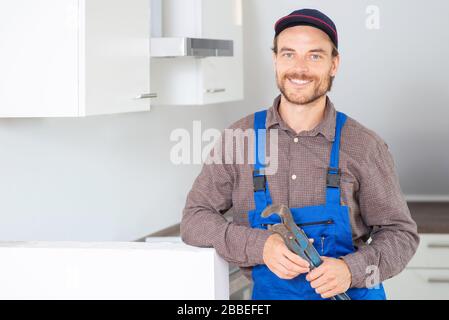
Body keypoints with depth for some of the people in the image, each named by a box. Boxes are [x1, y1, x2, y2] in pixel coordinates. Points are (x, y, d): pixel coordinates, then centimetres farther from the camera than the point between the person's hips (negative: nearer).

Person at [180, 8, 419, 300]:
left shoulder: (365, 146, -2)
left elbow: (400, 233, 4)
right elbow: (194, 220, 2)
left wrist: (352, 269, -15)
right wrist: (260, 246, -15)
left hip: (351, 292, -1)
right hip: (271, 294, 1)